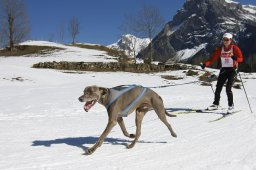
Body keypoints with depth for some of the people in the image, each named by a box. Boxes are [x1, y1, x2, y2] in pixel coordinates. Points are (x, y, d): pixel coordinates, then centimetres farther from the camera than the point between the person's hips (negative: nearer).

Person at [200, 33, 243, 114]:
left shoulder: (235, 48, -5)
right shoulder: (220, 49, 5)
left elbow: (241, 58, -13)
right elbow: (213, 59, -1)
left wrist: (235, 58, -36)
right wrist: (205, 64, -17)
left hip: (232, 70, -4)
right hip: (224, 70, 4)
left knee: (228, 88, -14)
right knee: (218, 88, 2)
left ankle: (231, 106, 0)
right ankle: (216, 104, 18)